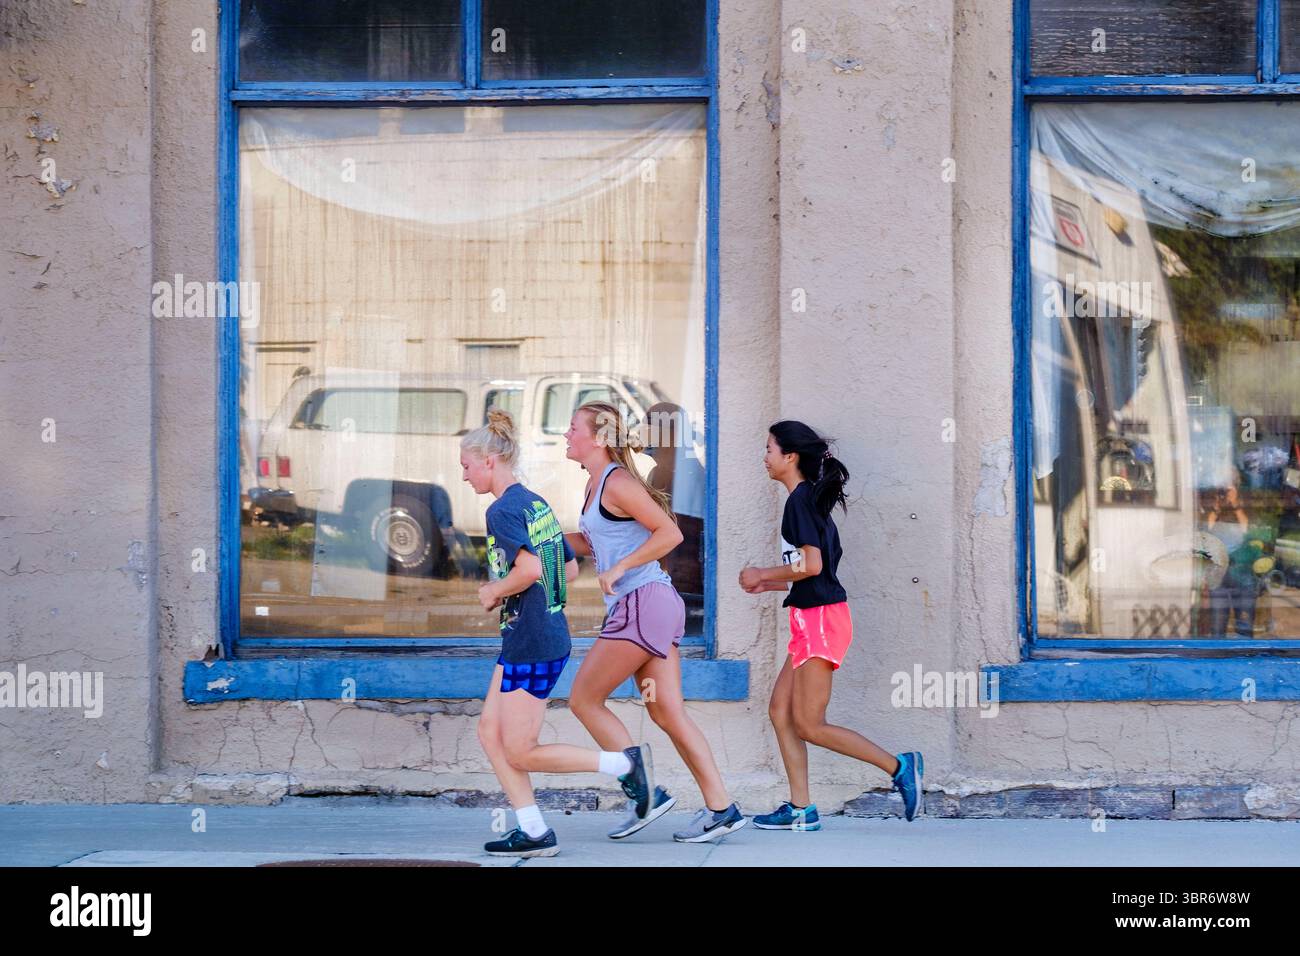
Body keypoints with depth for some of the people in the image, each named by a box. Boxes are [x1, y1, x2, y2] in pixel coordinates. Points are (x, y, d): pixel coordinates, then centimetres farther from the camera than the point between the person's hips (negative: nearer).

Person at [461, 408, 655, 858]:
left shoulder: (502, 510, -15)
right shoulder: (537, 503, 14)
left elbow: (529, 568, -29)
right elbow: (570, 568, 18)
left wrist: (493, 593, -10)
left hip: (532, 644, -10)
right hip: (549, 634, 10)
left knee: (520, 753, -3)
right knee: (490, 730, 11)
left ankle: (625, 764, -3)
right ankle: (533, 832, 9)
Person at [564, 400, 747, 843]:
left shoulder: (617, 483, -12)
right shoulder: (596, 483, 17)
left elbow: (670, 533, -18)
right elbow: (588, 542, 29)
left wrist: (618, 569, -18)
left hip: (644, 604, -9)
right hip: (638, 607, 9)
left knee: (584, 700, -3)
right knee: (668, 712, 6)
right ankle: (721, 808, 4)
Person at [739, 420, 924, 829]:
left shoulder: (800, 500, -12)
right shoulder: (811, 499, 17)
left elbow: (811, 565, -20)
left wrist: (762, 574, -8)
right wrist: (769, 584, 18)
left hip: (821, 618, -10)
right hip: (811, 619, 10)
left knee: (809, 725, -8)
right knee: (781, 710, 7)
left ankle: (899, 766, -6)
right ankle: (801, 808, 7)